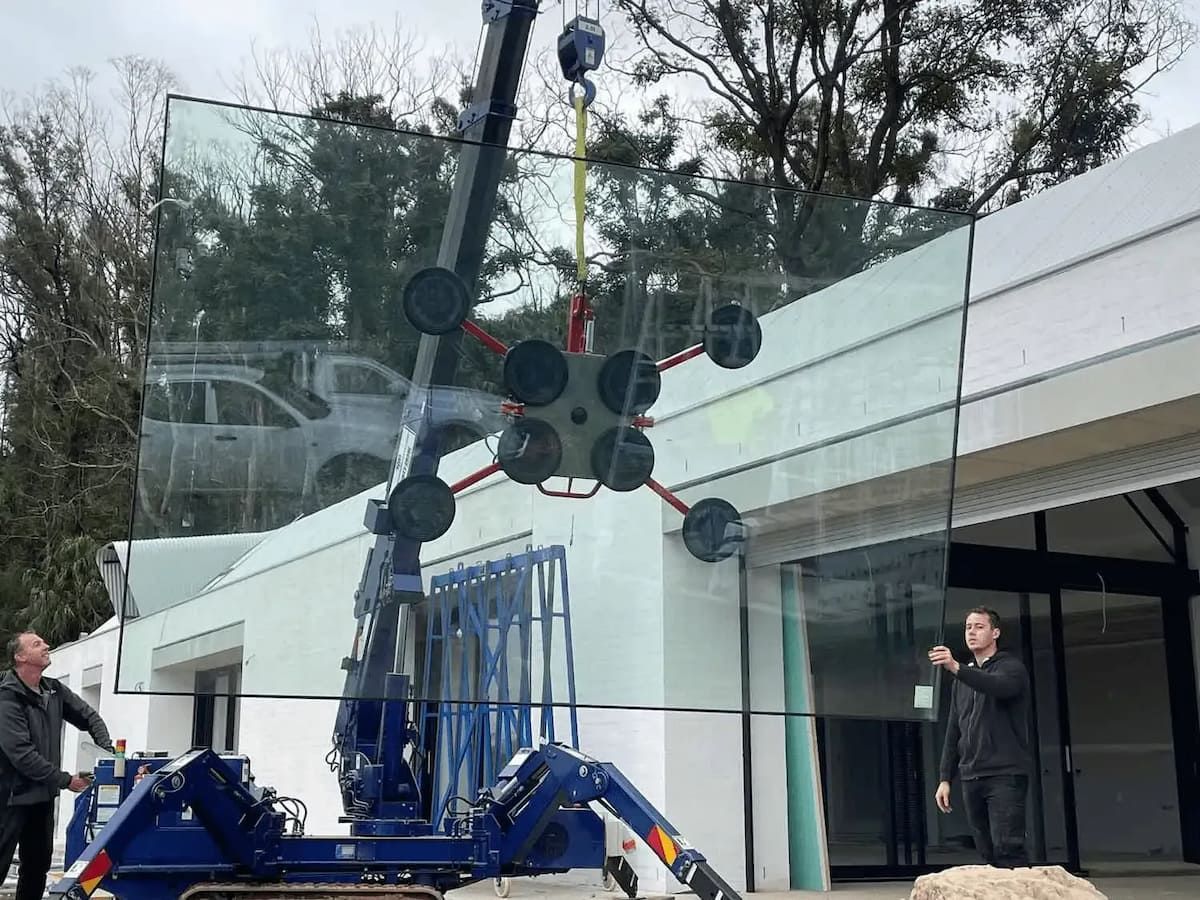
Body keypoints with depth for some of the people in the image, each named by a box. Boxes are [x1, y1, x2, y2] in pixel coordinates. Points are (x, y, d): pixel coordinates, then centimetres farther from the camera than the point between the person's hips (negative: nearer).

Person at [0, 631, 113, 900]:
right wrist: (65, 780, -18)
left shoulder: (54, 691, 7)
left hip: (43, 794, 8)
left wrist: (107, 752, 0)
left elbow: (89, 717, 17)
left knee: (38, 866, 14)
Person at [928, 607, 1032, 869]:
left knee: (1007, 847, -16)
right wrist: (945, 778, 14)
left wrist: (956, 668, -39)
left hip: (1006, 775, -6)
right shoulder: (963, 679, 21)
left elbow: (1000, 687, -24)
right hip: (971, 778, 6)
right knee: (987, 853, 3)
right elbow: (954, 731, 22)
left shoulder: (1011, 667, 1)